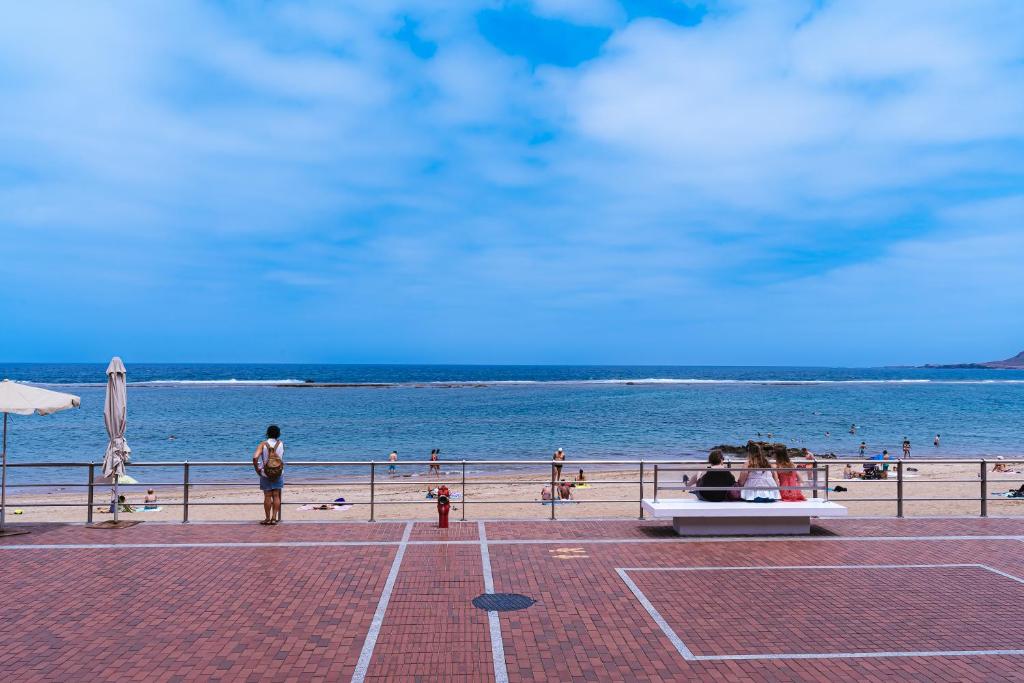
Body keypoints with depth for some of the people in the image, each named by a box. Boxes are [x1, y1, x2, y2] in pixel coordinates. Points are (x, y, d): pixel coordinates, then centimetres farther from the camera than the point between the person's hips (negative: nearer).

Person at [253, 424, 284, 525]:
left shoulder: (263, 444, -10)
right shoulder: (281, 443, -2)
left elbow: (255, 457, -22)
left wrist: (257, 469, -9)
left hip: (266, 474, -2)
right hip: (278, 473, 2)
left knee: (267, 496, 5)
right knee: (276, 496, 8)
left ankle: (267, 518, 11)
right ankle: (274, 518, 9)